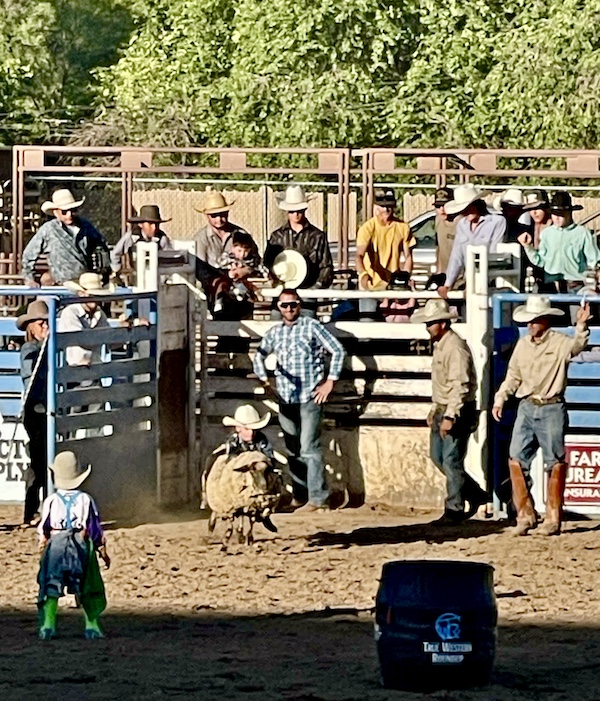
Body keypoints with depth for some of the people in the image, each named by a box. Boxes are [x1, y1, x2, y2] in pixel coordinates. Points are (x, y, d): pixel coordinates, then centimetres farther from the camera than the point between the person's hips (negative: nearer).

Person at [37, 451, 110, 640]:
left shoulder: (51, 501, 0)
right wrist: (103, 552, 12)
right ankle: (92, 625, 7)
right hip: (81, 546, 0)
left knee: (51, 588, 3)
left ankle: (48, 624, -8)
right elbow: (96, 529, 3)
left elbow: (43, 529, 4)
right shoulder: (85, 500, -1)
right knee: (87, 590, 9)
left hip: (55, 545, 0)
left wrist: (42, 549, 19)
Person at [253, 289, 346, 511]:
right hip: (286, 399, 5)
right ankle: (298, 496, 15)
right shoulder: (274, 333, 12)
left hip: (310, 397, -5)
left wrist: (330, 382, -7)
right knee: (293, 450, 8)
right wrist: (263, 378, 13)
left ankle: (317, 498, -12)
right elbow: (259, 356, 28)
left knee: (309, 448, -12)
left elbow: (337, 350, -4)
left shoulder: (311, 326, -3)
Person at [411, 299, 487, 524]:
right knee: (437, 457, 13)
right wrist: (435, 409, 23)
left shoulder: (455, 347, -20)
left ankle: (454, 509, 2)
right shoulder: (439, 345, 12)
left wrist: (450, 417, -27)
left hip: (457, 412, -10)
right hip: (442, 410, 10)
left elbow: (460, 386, -25)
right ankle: (475, 495, 24)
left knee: (451, 461, -6)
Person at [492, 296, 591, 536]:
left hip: (552, 409, -5)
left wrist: (581, 326, -46)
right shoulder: (522, 345, 11)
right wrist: (499, 400, 7)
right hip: (527, 408, 5)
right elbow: (513, 377, 17)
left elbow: (577, 345, -28)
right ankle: (525, 516, 6)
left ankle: (553, 519, 7)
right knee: (516, 460, -2)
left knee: (555, 464, 0)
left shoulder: (560, 343, -6)